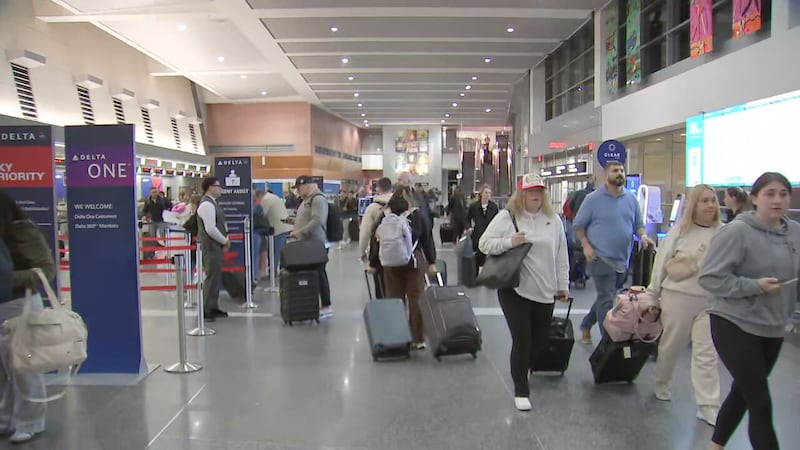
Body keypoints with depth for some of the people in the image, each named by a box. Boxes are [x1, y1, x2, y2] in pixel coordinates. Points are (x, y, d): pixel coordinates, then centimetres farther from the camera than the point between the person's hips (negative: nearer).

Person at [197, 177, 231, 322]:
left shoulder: (213, 203, 14)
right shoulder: (207, 205, -18)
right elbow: (210, 229, -24)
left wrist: (225, 240, 7)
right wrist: (225, 241, -13)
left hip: (217, 245, 10)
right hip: (210, 246, -10)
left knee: (216, 277, 15)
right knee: (211, 277, -6)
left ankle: (213, 307, 24)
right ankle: (206, 310, 2)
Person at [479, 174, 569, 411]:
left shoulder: (553, 219, 5)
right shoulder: (507, 217, -5)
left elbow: (561, 255, 10)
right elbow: (484, 244, -5)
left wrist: (563, 284, 10)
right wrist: (508, 242, -20)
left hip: (545, 292, 4)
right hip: (514, 289, -4)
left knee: (541, 340, 13)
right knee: (522, 340, -3)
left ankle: (525, 368, 43)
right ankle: (521, 390, 13)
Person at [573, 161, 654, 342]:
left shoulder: (631, 199, 9)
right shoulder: (593, 199, -4)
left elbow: (638, 224, 14)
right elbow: (578, 225, -1)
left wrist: (643, 236, -6)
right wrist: (586, 245, -12)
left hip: (623, 259, 6)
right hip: (601, 258, -5)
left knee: (605, 298, 17)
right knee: (606, 300, -5)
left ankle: (586, 325, 36)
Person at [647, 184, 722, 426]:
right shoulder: (680, 230, -3)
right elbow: (662, 262, 2)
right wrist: (653, 294, 4)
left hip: (710, 300, 0)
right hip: (677, 296, 0)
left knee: (706, 354, 0)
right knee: (671, 345, 15)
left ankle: (708, 406, 9)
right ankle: (661, 384, 39)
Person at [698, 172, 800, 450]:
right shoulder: (737, 232, -16)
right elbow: (709, 278, -17)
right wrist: (754, 286, -23)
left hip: (773, 328, 7)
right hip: (735, 325, -7)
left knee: (742, 394, 20)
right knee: (761, 404, -5)